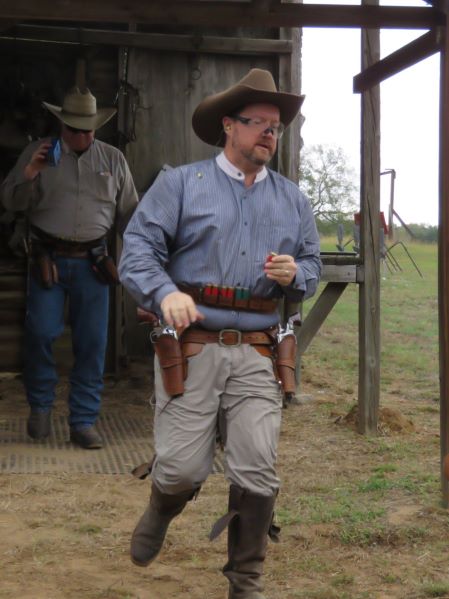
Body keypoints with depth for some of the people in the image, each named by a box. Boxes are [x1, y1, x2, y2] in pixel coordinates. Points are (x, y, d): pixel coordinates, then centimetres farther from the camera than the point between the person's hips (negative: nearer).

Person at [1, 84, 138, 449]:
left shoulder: (113, 159, 10)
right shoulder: (39, 153, 6)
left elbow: (129, 212, 15)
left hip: (92, 263, 1)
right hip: (49, 259, -1)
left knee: (92, 344, 1)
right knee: (41, 333, -7)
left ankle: (84, 422, 12)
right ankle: (40, 406, 18)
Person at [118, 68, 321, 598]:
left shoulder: (292, 200, 17)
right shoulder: (179, 184, 4)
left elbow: (312, 266, 20)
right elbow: (138, 247, -5)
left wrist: (295, 274, -5)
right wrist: (165, 292, -24)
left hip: (257, 355, 3)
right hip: (191, 349, -3)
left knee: (257, 474, -3)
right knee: (183, 467, -3)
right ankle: (160, 513, 35)